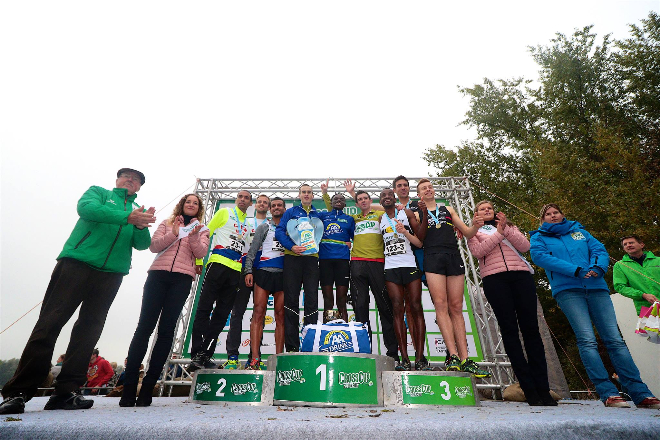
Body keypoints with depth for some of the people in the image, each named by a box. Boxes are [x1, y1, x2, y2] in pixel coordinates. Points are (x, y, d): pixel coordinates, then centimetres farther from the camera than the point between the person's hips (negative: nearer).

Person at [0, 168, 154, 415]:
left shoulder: (139, 211, 20)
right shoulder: (98, 193, 15)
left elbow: (142, 244, 7)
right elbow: (86, 208, -9)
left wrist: (141, 226, -16)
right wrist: (128, 217, -21)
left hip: (111, 274, 3)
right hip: (77, 263, -2)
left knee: (88, 330, 1)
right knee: (49, 323, -6)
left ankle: (65, 393, 6)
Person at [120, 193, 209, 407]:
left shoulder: (201, 230, 18)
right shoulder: (167, 223, 21)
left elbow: (201, 253, 2)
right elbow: (153, 246, 8)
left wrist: (193, 236, -15)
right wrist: (174, 234, -8)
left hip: (183, 278, -1)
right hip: (158, 274, 1)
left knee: (166, 330, -5)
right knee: (144, 326, -5)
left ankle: (148, 387, 1)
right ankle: (129, 386, 0)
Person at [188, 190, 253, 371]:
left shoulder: (249, 225, 22)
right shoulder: (224, 212, 11)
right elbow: (206, 233, 5)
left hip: (236, 270, 4)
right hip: (218, 263, -4)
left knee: (221, 314, 3)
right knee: (204, 308, -7)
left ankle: (206, 356, 10)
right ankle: (197, 354, -2)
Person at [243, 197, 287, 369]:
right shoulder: (264, 227, 14)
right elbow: (252, 251, 8)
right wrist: (248, 271, -6)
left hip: (283, 274, 2)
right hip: (264, 272, -1)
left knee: (280, 315, 0)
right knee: (258, 312, -10)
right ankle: (255, 358, -9)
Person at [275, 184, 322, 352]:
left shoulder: (318, 215, 20)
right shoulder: (290, 212, 13)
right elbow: (279, 231, 1)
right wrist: (291, 246, -14)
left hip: (312, 258, 2)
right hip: (292, 258, -1)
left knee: (312, 299, -3)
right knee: (291, 299, -1)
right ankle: (291, 346, 5)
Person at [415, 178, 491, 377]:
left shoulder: (448, 209, 24)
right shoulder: (418, 214, 16)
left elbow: (467, 233, 19)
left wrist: (475, 226, -2)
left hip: (454, 257, 2)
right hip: (433, 258, -2)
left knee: (456, 307, -1)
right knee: (441, 305, -13)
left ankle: (464, 359, 0)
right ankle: (453, 355, -13)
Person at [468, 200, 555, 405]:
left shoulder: (509, 227, 27)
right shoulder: (474, 232, 19)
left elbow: (525, 246, 8)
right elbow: (477, 251, -2)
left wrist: (506, 229, -3)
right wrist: (498, 233, -4)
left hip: (521, 274, 3)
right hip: (493, 278, -2)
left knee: (531, 328, -3)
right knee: (509, 329, -6)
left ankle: (543, 388, 1)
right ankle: (529, 390, -2)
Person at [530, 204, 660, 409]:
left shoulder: (579, 230, 25)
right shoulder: (539, 237, 14)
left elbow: (599, 249, 13)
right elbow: (540, 256, -5)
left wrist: (598, 267, -11)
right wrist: (576, 270, -14)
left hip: (596, 287, 3)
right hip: (567, 289, -3)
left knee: (615, 339, -2)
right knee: (587, 340, -14)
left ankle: (640, 393, 2)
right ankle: (608, 393, -11)